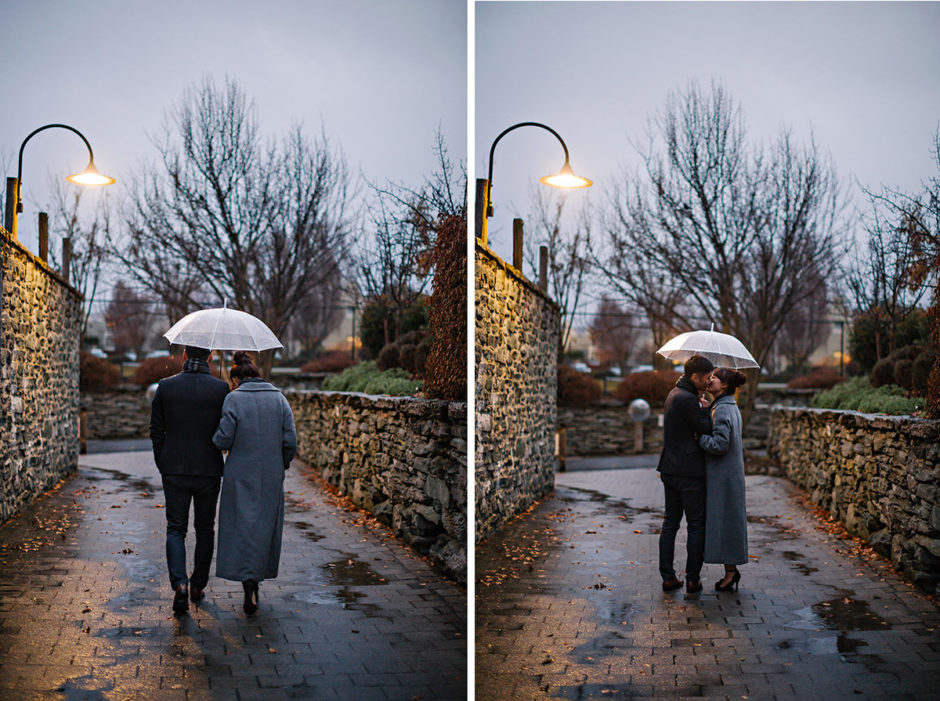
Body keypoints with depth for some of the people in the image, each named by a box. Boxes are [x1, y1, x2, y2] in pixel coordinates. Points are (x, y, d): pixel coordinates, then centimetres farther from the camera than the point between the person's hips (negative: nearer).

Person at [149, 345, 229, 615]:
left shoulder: (165, 387, -3)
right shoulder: (221, 388, -6)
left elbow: (156, 431, 2)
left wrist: (163, 466, 12)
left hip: (174, 471, 0)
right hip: (209, 471, 0)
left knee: (175, 529, 6)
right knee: (205, 529, 15)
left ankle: (179, 582, -14)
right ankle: (198, 585, 23)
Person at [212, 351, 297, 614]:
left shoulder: (233, 399, -5)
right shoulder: (279, 398, 5)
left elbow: (224, 439, -11)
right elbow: (290, 441, 0)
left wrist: (214, 439, 11)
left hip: (240, 474, -3)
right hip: (272, 475, 3)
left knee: (241, 524, 3)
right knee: (267, 525, 13)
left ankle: (248, 577, -11)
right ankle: (257, 576, 19)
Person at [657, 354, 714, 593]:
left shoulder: (674, 394, 13)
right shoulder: (687, 399, -19)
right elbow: (707, 430, -17)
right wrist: (705, 407, -2)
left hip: (670, 470, 9)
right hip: (689, 472, -9)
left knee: (670, 524, 11)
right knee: (697, 526, 2)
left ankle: (668, 577, 14)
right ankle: (693, 579, 6)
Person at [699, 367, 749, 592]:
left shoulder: (722, 410, -18)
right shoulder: (732, 407, 12)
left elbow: (720, 445, -26)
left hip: (723, 474, -9)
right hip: (731, 472, 9)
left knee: (723, 520, -2)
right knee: (729, 521, 13)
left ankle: (730, 571, 4)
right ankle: (731, 570, 18)